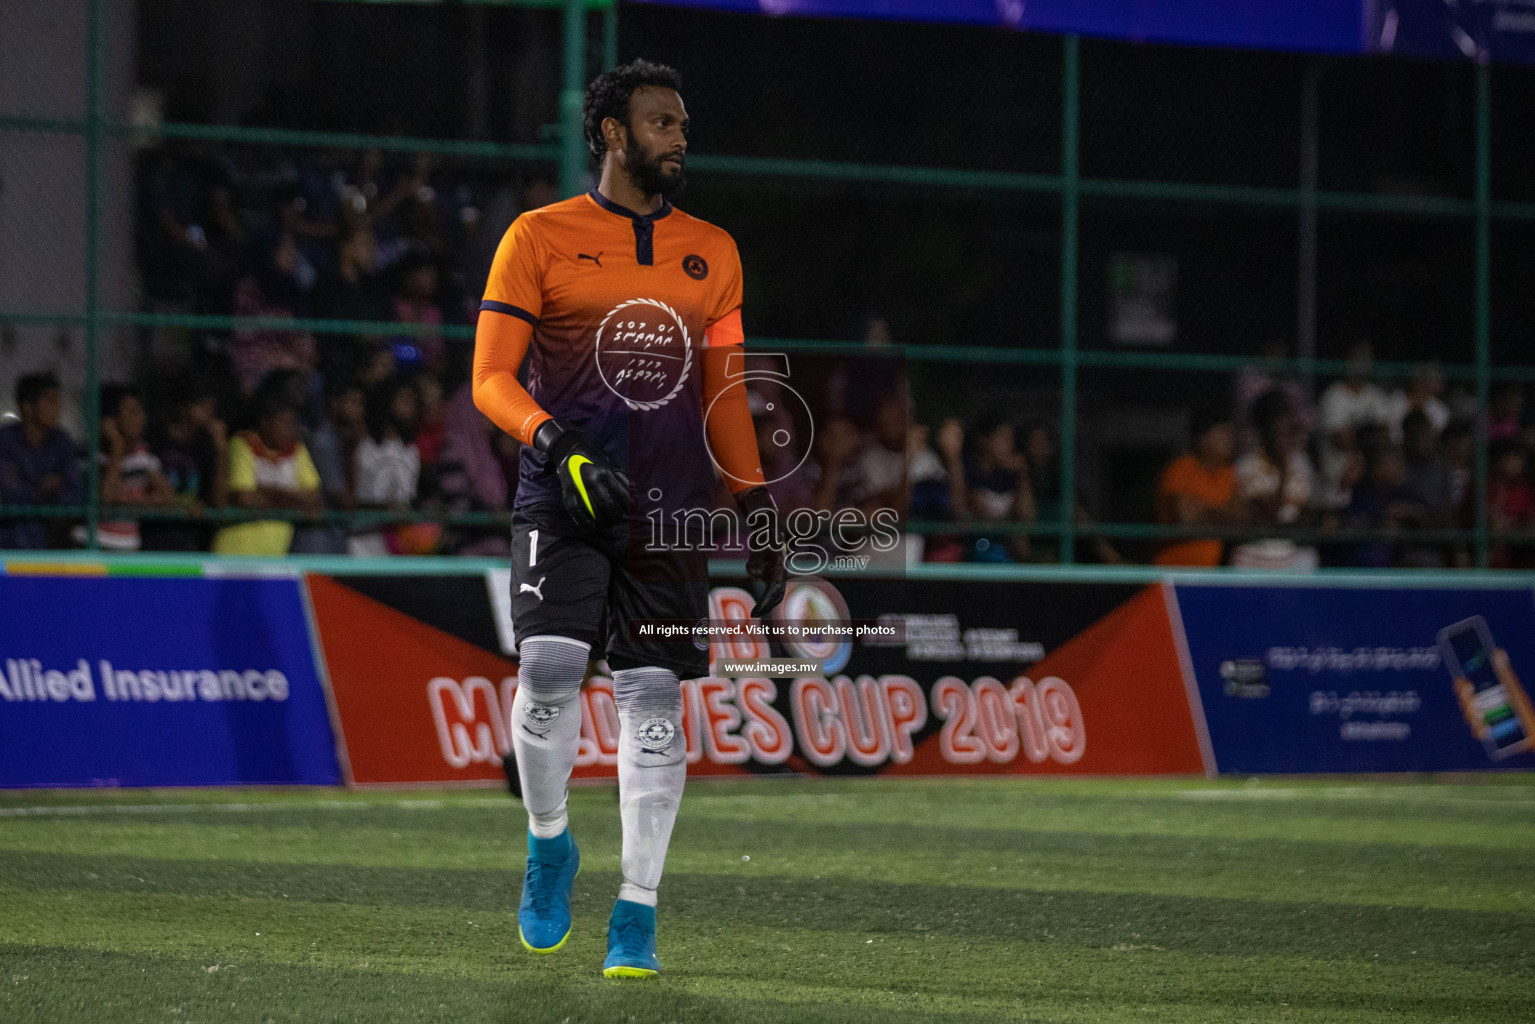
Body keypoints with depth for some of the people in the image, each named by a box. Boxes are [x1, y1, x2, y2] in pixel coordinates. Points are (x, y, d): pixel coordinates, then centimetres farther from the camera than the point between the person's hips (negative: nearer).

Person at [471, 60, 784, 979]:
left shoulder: (713, 253, 14)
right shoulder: (540, 239, 3)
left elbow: (725, 393, 18)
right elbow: (491, 377, -2)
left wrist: (760, 509, 11)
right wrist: (558, 447, -19)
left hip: (671, 510, 3)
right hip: (563, 498, -3)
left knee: (655, 696, -2)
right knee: (551, 664, -19)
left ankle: (638, 913, 5)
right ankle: (549, 843, 8)